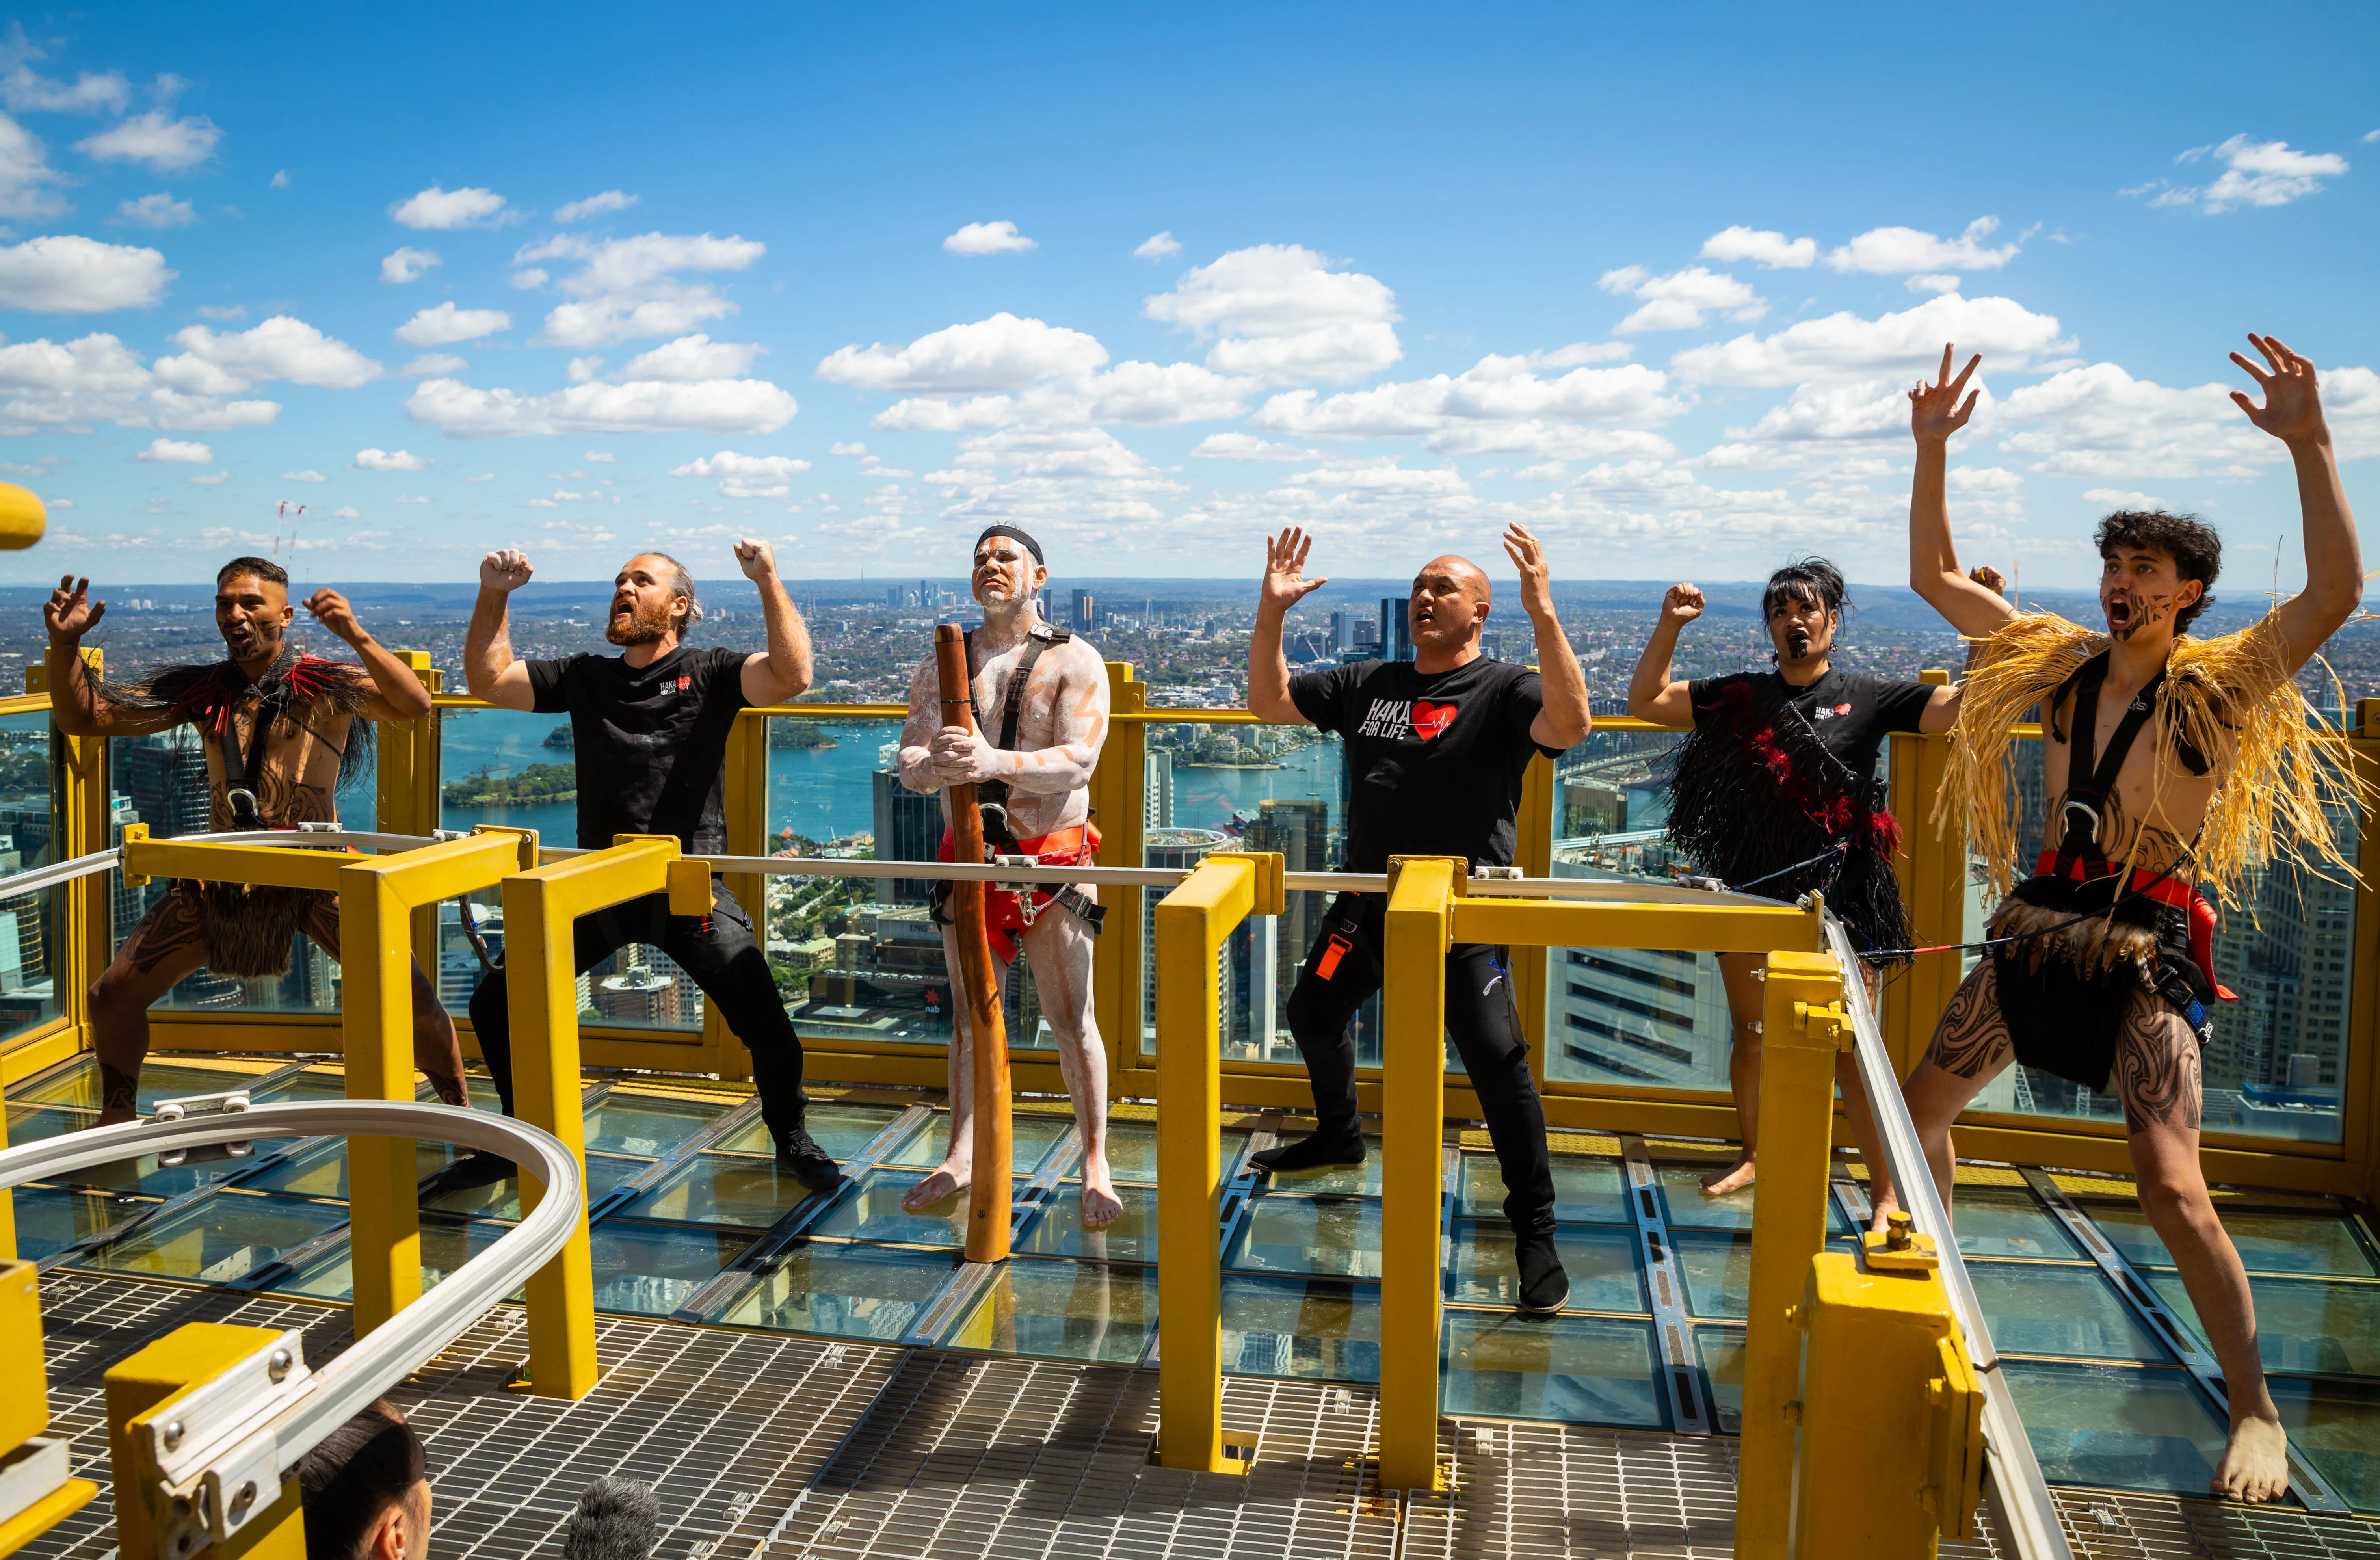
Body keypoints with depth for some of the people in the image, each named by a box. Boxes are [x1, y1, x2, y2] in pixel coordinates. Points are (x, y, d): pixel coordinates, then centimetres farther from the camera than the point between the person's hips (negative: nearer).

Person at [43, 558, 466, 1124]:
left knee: (413, 997, -15)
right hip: (220, 876, 4)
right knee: (112, 996, 6)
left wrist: (357, 637, -37)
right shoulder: (201, 690, 5)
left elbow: (414, 705, -24)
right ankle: (116, 1124, 31)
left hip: (316, 871, -4)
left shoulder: (326, 685, -7)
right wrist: (64, 643, -11)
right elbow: (82, 717, 7)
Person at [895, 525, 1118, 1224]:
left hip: (1051, 859, -3)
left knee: (1072, 1019, -1)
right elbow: (909, 767, -2)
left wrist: (996, 762, -34)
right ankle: (962, 1157, 26)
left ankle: (1096, 1167, 11)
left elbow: (1078, 761, -18)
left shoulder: (1074, 661, -5)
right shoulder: (941, 664, 6)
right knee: (969, 1017, 13)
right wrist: (937, 762, -27)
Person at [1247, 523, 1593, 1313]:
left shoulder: (1504, 690, -8)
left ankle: (1534, 1229, 0)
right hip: (1367, 902, 7)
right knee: (1313, 1014, 21)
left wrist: (1544, 614, -38)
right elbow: (1268, 701, 11)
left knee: (1497, 1057, -15)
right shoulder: (1370, 683, 9)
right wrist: (1271, 611, -2)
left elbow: (1570, 725, -29)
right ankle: (1339, 1137, 49)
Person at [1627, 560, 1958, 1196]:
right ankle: (1752, 1156, 39)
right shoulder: (1741, 696, 7)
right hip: (1752, 894, 4)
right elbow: (1645, 701, 6)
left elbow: (1966, 707, -8)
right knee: (1749, 1036, 18)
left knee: (1851, 1056, -4)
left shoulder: (1867, 697, 0)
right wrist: (1669, 626, -5)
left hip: (1838, 901, -3)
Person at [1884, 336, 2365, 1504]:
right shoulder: (2062, 660, 7)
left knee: (2171, 1189, -14)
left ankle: (2255, 1408, 5)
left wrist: (2308, 444, -29)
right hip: (2040, 928, 6)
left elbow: (2337, 590, -23)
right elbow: (1934, 578, 9)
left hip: (2147, 948, -5)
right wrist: (1931, 453, 1)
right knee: (1920, 1107, 12)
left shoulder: (2219, 686, -7)